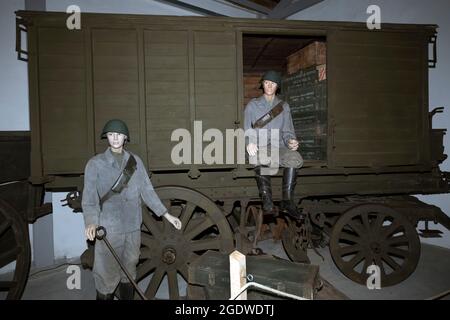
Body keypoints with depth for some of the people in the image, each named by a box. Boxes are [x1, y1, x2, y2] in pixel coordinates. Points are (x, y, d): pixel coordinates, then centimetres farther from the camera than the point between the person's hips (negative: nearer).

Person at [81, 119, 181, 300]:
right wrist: (91, 222, -26)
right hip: (108, 229, -3)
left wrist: (167, 215, 5)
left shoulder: (135, 161, 5)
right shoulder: (95, 164, -3)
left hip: (133, 228, 3)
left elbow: (147, 191, 7)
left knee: (128, 273, 16)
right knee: (107, 277, 2)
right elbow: (89, 198, -8)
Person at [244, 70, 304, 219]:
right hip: (259, 147, -2)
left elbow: (287, 131, 15)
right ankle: (267, 201, -34)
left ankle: (287, 202, -28)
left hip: (278, 147, 2)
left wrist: (291, 141, -10)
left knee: (295, 158, -34)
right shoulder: (252, 105, 16)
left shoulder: (284, 107, 21)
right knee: (262, 159, -41)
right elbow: (247, 130, 7)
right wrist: (249, 143, -16)